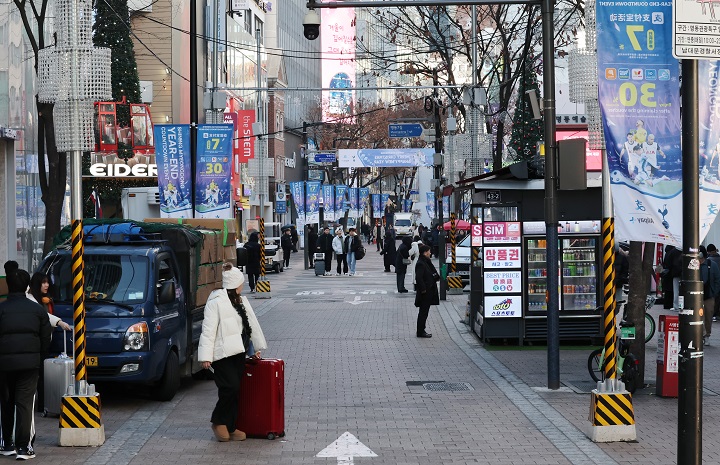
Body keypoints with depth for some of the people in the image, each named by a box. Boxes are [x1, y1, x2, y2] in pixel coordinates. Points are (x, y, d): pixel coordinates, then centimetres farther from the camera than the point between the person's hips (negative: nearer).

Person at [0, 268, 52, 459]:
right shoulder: (37, 309, 3)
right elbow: (46, 338, 5)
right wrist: (39, 359, 16)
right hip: (30, 362, 0)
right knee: (25, 402, -1)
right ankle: (23, 447, -9)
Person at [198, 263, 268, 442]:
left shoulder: (241, 302, 16)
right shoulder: (216, 303, -10)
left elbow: (252, 323, 25)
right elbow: (208, 330, -13)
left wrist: (257, 346, 25)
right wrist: (205, 356, -17)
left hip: (238, 353, 8)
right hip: (223, 354, -8)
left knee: (235, 391, 6)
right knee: (230, 388, -13)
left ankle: (230, 427, 13)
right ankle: (218, 422, 6)